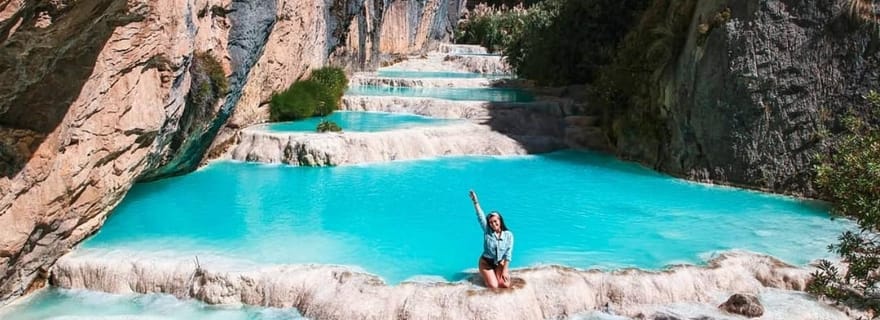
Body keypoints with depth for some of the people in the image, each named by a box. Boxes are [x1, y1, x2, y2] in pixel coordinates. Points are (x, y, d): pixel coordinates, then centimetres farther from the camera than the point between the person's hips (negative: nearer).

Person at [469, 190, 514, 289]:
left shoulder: (508, 235, -12)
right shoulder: (487, 231, -12)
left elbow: (508, 254, -10)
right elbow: (480, 217, -20)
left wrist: (505, 270, -14)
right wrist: (475, 201, -28)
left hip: (500, 263, 1)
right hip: (486, 262, -1)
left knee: (505, 285, -19)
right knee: (493, 286, -18)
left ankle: (496, 273, 15)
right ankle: (486, 275, 15)